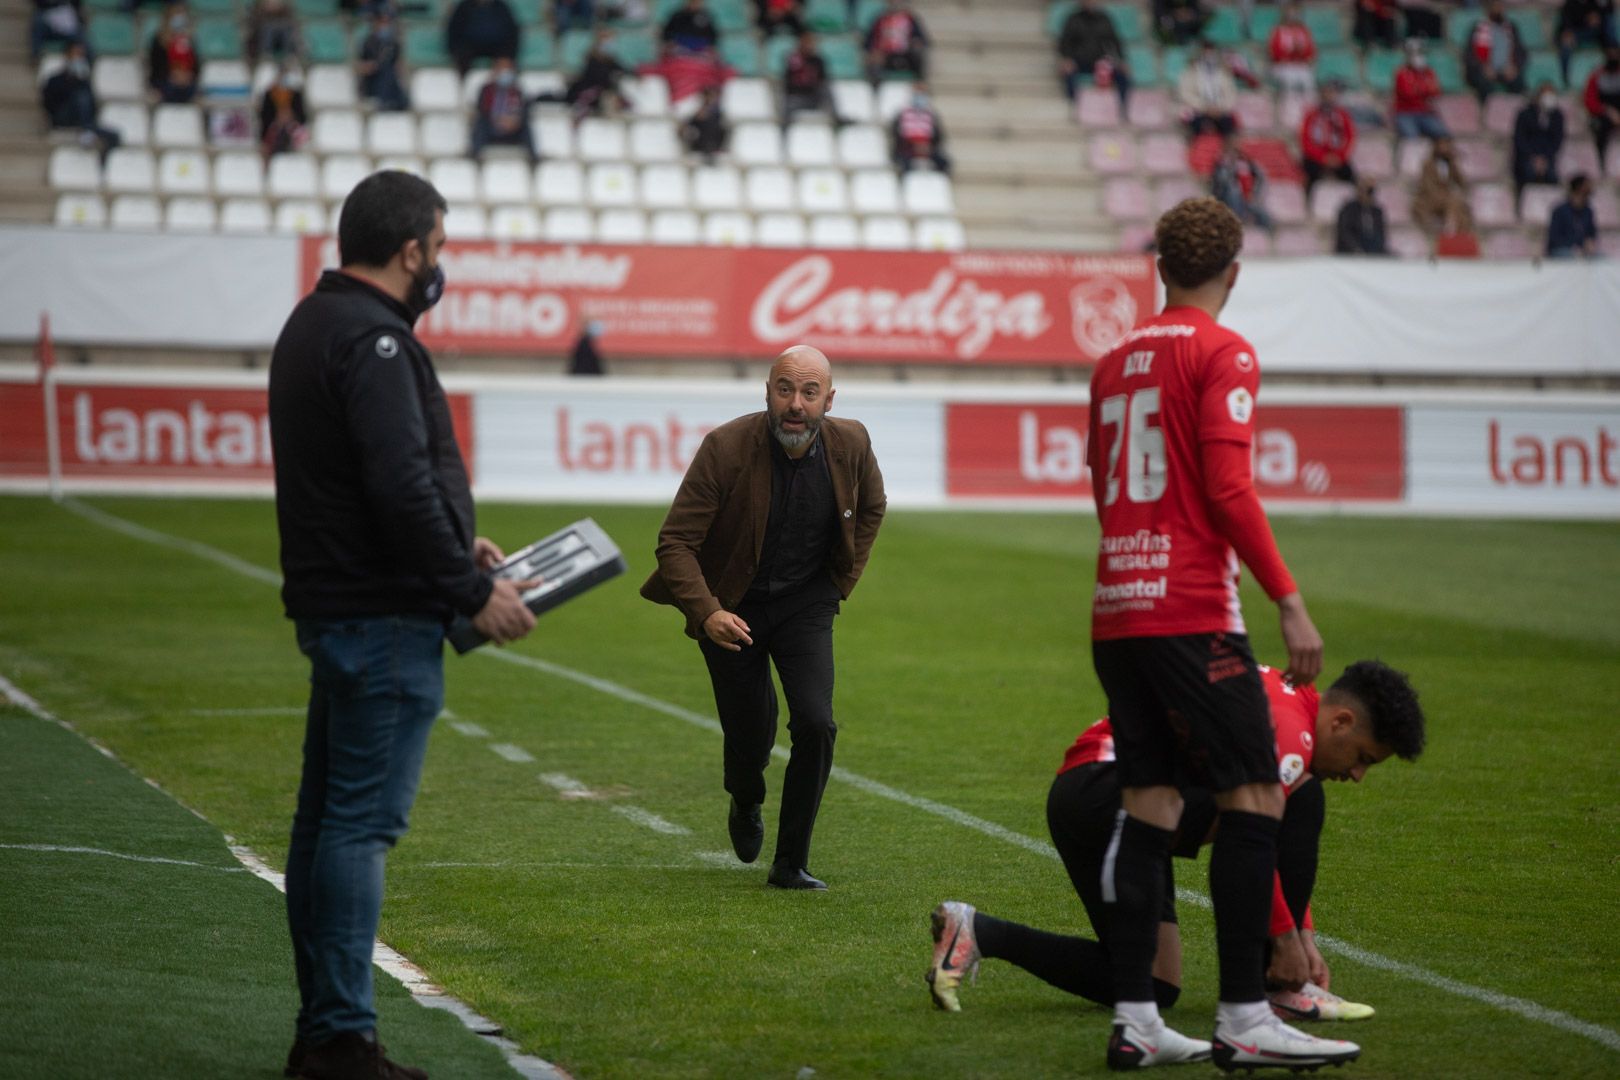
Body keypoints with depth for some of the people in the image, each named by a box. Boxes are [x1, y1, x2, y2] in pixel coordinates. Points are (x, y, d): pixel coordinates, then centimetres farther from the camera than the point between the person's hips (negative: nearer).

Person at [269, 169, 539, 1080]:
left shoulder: (313, 325, 16)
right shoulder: (373, 341, -16)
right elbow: (402, 486, -24)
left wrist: (456, 544, 18)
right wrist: (474, 592, -16)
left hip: (332, 610, 11)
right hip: (385, 619, -11)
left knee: (326, 819, 13)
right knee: (364, 822, -8)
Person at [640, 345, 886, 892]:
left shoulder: (851, 444, -14)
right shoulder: (726, 448, -25)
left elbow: (871, 508, 10)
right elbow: (676, 541, -21)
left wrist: (841, 581, 7)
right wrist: (705, 612, -34)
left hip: (806, 603, 2)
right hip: (731, 608, -2)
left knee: (816, 724, -17)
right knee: (749, 737, 4)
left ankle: (791, 864, -3)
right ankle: (746, 804, 43)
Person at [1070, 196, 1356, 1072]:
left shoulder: (1115, 360, 16)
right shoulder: (1222, 353, -6)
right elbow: (1228, 487, -15)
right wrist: (1289, 602, -14)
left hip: (1115, 610, 8)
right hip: (1190, 612, -8)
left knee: (1149, 803, 8)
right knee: (1253, 796, -5)